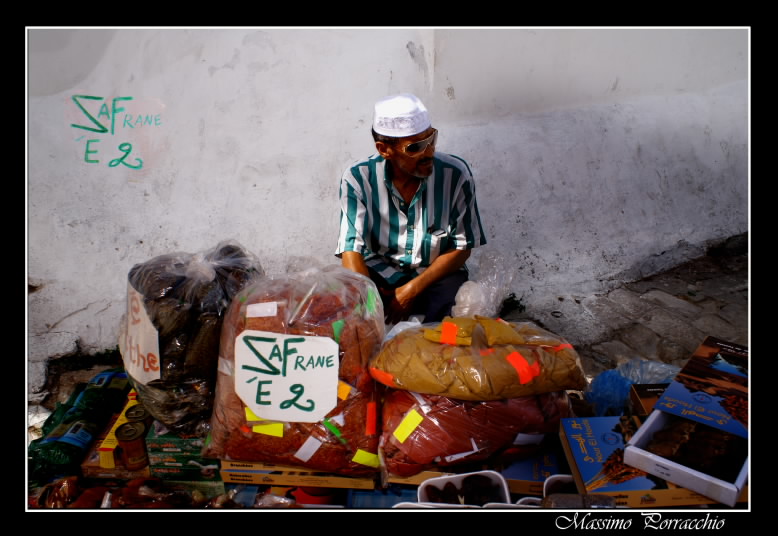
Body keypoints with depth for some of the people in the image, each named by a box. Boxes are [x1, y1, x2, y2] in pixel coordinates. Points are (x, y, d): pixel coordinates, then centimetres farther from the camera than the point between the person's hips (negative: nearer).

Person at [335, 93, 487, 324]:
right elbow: (351, 250, -16)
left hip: (437, 275, 1)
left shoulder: (456, 174, -13)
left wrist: (411, 290, -17)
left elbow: (462, 247, -7)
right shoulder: (358, 178, -13)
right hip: (377, 274, 0)